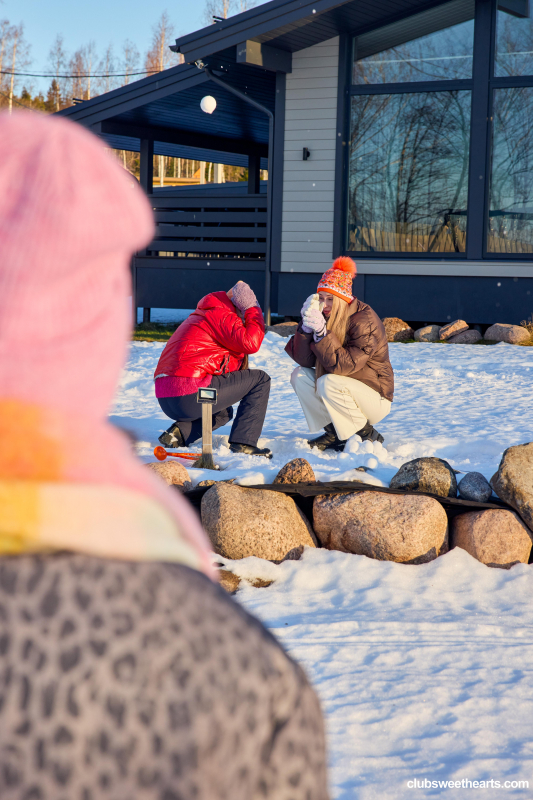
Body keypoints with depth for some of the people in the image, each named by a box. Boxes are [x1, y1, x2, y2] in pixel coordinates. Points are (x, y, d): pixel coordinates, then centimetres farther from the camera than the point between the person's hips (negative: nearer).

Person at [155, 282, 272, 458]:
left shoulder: (198, 317, 31)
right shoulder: (221, 315, -1)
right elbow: (250, 343, -15)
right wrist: (253, 309, -1)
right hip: (190, 395, -10)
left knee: (224, 412, 37)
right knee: (260, 379, 1)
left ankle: (179, 432, 10)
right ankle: (243, 443, -9)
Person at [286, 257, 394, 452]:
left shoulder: (365, 321, -21)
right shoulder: (325, 317, -1)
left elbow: (344, 365, -30)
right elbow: (304, 360, -8)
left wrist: (322, 332, -36)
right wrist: (306, 326, -22)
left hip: (375, 398, -7)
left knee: (328, 383, -31)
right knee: (299, 375, -9)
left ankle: (368, 436, -12)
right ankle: (334, 433, -1)